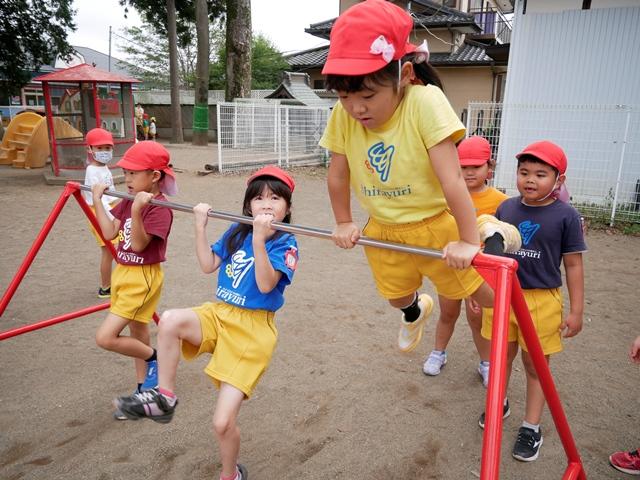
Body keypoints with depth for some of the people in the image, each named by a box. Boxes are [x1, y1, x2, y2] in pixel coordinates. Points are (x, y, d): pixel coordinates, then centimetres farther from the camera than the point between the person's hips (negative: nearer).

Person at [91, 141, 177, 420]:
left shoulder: (159, 208, -20)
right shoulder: (129, 201, 5)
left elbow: (138, 244, -25)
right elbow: (109, 232, 4)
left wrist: (137, 211, -38)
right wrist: (97, 200, 3)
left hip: (142, 278, -9)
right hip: (123, 273, 9)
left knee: (105, 338, -11)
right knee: (137, 336, 17)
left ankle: (154, 359, 12)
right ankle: (144, 392, 31)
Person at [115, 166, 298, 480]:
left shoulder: (285, 244, -9)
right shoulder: (237, 232, 8)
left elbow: (266, 284, -23)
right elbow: (207, 265, 8)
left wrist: (259, 240, -32)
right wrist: (201, 226, 0)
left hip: (253, 328, -5)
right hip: (219, 314, 5)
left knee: (223, 422, -7)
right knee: (170, 320, -30)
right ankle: (164, 397, -8)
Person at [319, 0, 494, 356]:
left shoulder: (424, 103, -29)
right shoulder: (343, 115, -15)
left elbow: (451, 179, -31)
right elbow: (338, 175, -2)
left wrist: (468, 241, -28)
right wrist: (344, 223, 6)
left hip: (435, 224, -4)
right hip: (383, 231, 5)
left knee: (483, 292, 9)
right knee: (397, 295, 25)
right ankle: (416, 311, 62)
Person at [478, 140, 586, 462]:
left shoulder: (565, 216, -9)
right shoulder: (506, 208, 1)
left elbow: (573, 265, -4)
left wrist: (576, 311, -4)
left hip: (541, 301, -3)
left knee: (536, 365, 10)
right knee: (502, 355, 17)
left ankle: (531, 427, 26)